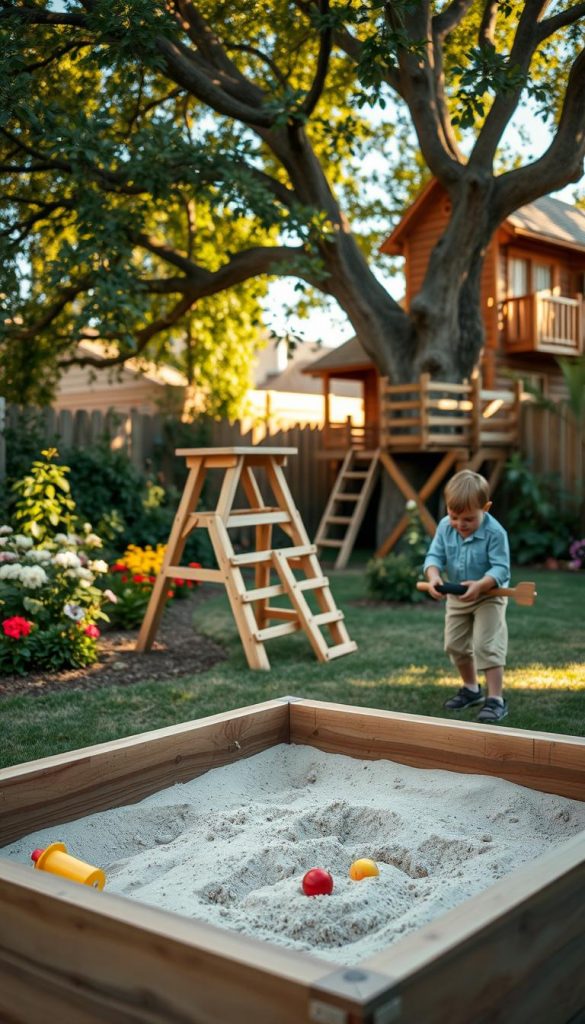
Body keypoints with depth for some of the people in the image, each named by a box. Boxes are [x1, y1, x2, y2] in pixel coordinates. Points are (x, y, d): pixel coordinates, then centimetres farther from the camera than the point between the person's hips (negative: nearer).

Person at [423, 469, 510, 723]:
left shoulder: (494, 532, -26)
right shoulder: (445, 527, -12)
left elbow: (500, 568, -28)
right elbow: (434, 556, -11)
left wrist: (480, 585, -45)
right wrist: (433, 576, -33)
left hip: (489, 596, -6)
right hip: (456, 596, 6)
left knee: (487, 646, -13)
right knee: (455, 645, 15)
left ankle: (495, 699, -5)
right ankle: (471, 689, 35)